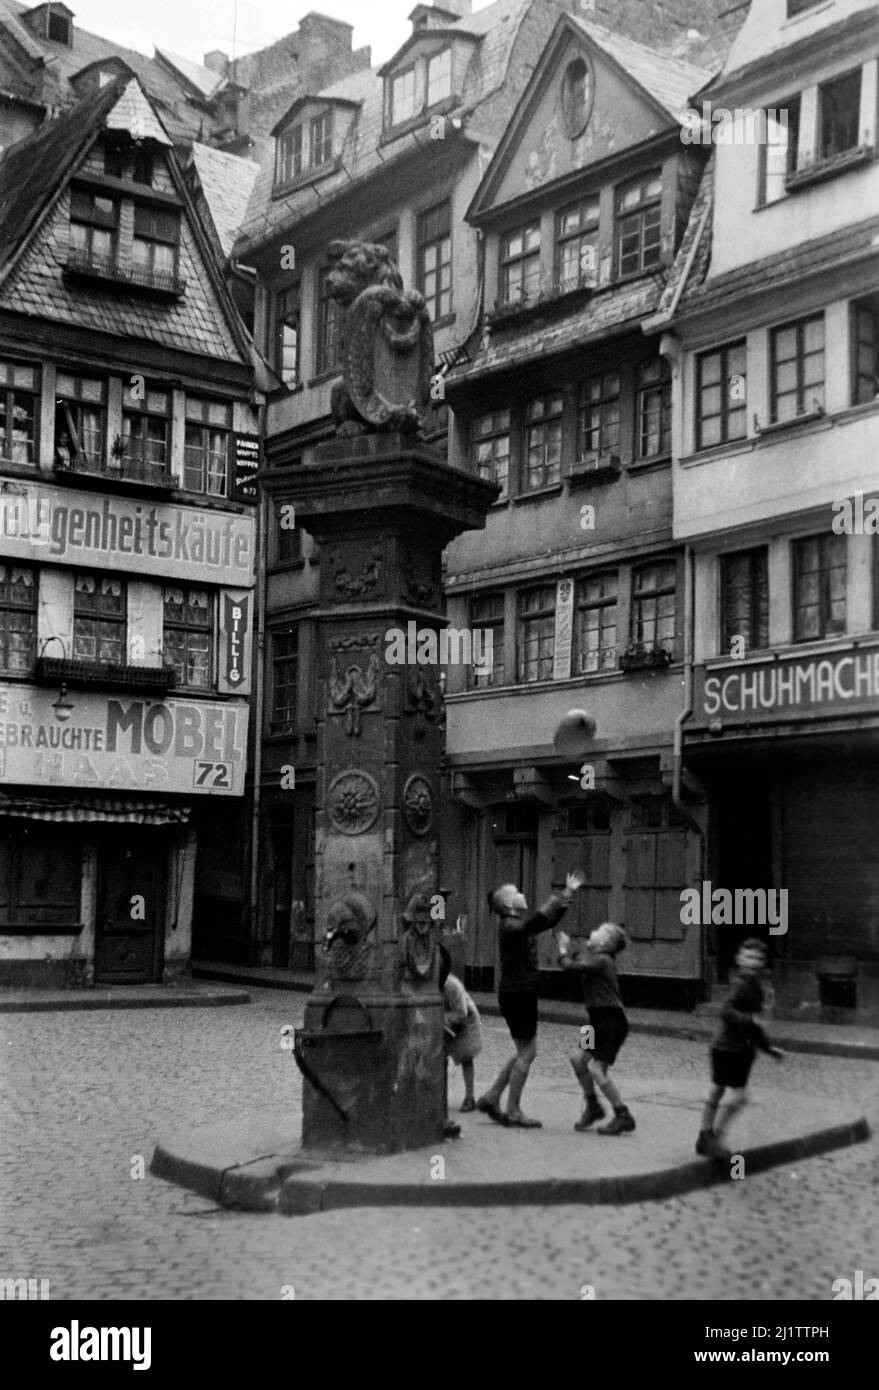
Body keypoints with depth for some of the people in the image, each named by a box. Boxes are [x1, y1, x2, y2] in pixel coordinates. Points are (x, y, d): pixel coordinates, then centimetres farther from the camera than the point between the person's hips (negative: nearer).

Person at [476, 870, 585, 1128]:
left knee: (525, 1053, 15)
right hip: (517, 994, -10)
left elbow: (548, 921, 22)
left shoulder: (518, 925, 14)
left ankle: (491, 1098, 19)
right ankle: (513, 1112, 3)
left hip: (520, 994, 10)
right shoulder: (510, 927, -16)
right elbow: (538, 923, -35)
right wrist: (559, 899, -31)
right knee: (527, 1052, -4)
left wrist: (568, 893, 17)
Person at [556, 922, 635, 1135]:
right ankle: (592, 1106, 20)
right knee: (578, 1059, 6)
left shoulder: (601, 960, -16)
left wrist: (563, 949, 0)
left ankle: (624, 1117, -5)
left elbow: (569, 966, -17)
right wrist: (567, 948, 13)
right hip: (600, 1021, 9)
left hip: (612, 1022, -9)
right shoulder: (596, 959, 13)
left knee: (596, 1069, -11)